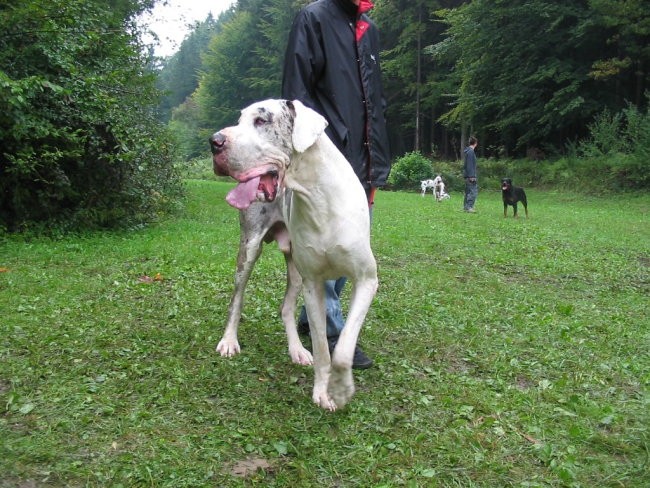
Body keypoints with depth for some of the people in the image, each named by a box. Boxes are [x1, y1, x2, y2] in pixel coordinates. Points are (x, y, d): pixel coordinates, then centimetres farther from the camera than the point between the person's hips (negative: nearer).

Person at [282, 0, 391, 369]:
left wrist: (376, 167, 16)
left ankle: (312, 314, 26)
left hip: (360, 165, 7)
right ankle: (334, 334, 6)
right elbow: (297, 95, -9)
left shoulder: (369, 30, 19)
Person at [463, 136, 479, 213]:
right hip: (470, 175, -10)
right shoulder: (471, 151, -14)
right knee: (473, 192, -11)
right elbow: (470, 165, -19)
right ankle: (469, 207, -15)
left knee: (468, 191, 14)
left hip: (467, 175, 10)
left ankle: (465, 206, 17)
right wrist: (472, 176, -20)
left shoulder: (468, 151, 15)